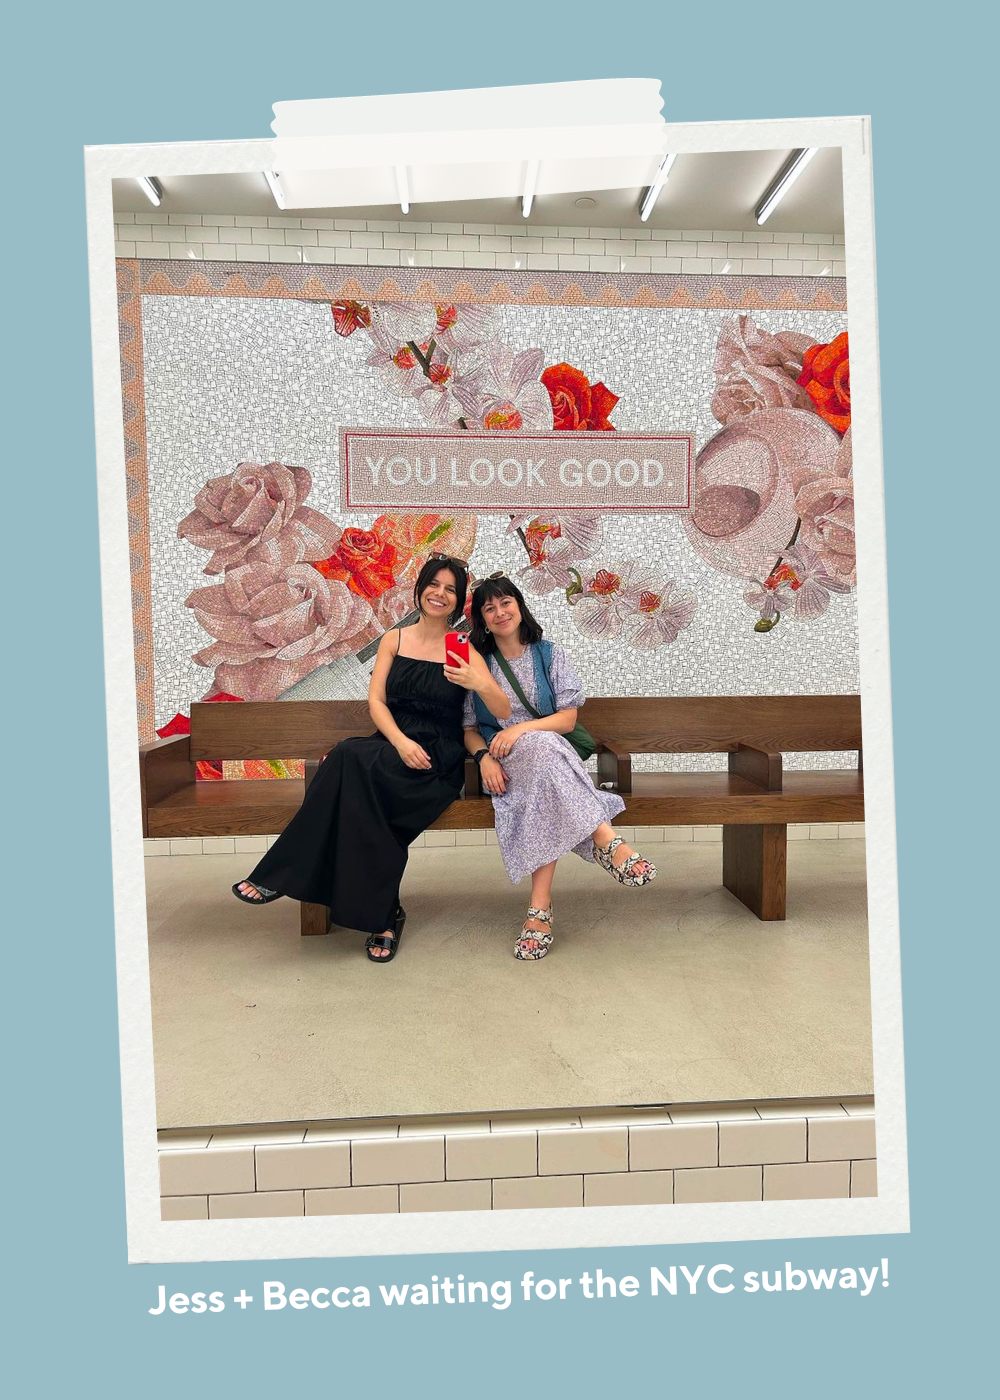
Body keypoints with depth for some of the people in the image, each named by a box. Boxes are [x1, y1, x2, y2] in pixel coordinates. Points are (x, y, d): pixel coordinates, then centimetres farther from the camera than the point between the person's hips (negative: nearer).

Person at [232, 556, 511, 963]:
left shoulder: (462, 649, 5)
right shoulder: (393, 640, 14)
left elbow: (503, 712, -2)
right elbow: (376, 701, 4)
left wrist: (479, 684, -25)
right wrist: (401, 741, -16)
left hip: (438, 760, -3)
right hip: (391, 747, 3)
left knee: (351, 759, -32)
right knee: (358, 791, -34)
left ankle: (281, 877, -20)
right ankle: (382, 916, -22)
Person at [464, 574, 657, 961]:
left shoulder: (550, 655, 10)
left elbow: (568, 718, 0)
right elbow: (470, 730, 10)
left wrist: (521, 728, -17)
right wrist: (485, 757, -13)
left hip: (547, 753, 1)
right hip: (502, 764, -1)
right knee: (543, 746, -38)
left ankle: (541, 902, -42)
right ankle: (605, 839, -43)